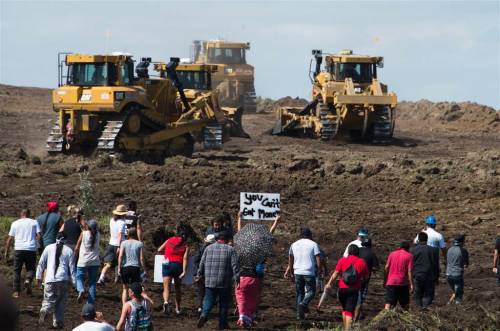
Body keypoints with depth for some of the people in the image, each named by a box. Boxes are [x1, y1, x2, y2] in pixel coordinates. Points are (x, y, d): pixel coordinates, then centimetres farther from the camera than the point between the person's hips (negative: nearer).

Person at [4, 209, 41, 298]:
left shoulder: (15, 223, 10)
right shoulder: (34, 222, 9)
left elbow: (10, 239, 8)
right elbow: (39, 236, -1)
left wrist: (6, 251, 13)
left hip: (19, 248, 0)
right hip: (31, 249, 0)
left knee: (17, 270, 7)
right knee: (30, 268, 11)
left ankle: (16, 291, 0)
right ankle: (28, 280, -21)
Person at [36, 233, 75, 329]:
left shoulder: (49, 248, 9)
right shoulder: (69, 251, 6)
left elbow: (41, 263, 11)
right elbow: (71, 267, 5)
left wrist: (38, 276, 19)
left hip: (50, 279, 0)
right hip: (63, 279, 0)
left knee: (49, 300, 4)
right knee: (61, 302, 10)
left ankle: (44, 311, -28)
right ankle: (58, 322, 7)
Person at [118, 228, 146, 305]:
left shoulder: (124, 243, 2)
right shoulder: (140, 244, 0)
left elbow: (120, 256, -5)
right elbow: (141, 258, -2)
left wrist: (119, 267, -2)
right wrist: (144, 270, 3)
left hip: (125, 267, 1)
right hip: (136, 268, -1)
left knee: (125, 288, 13)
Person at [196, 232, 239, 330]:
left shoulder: (208, 248, 7)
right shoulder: (230, 250, -1)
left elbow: (202, 264, 9)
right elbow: (235, 266, -8)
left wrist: (199, 275, 20)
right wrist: (237, 279, -7)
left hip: (209, 281, 2)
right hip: (224, 282, -2)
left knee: (209, 300, 6)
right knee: (224, 303, 9)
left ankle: (204, 314, -22)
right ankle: (222, 324, 11)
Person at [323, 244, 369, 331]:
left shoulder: (342, 260, 0)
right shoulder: (362, 262, 0)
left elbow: (336, 273, -6)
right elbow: (365, 276, 5)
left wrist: (329, 283, -5)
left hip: (342, 289, 1)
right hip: (354, 290, -1)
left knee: (344, 309, 20)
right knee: (350, 311, -3)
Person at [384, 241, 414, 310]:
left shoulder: (392, 254, 9)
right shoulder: (409, 256, 1)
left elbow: (387, 267, 6)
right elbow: (409, 271, -7)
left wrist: (385, 280, 14)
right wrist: (411, 284, -8)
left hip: (391, 282, 2)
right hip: (403, 283, -2)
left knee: (389, 303, -4)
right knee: (405, 304, 12)